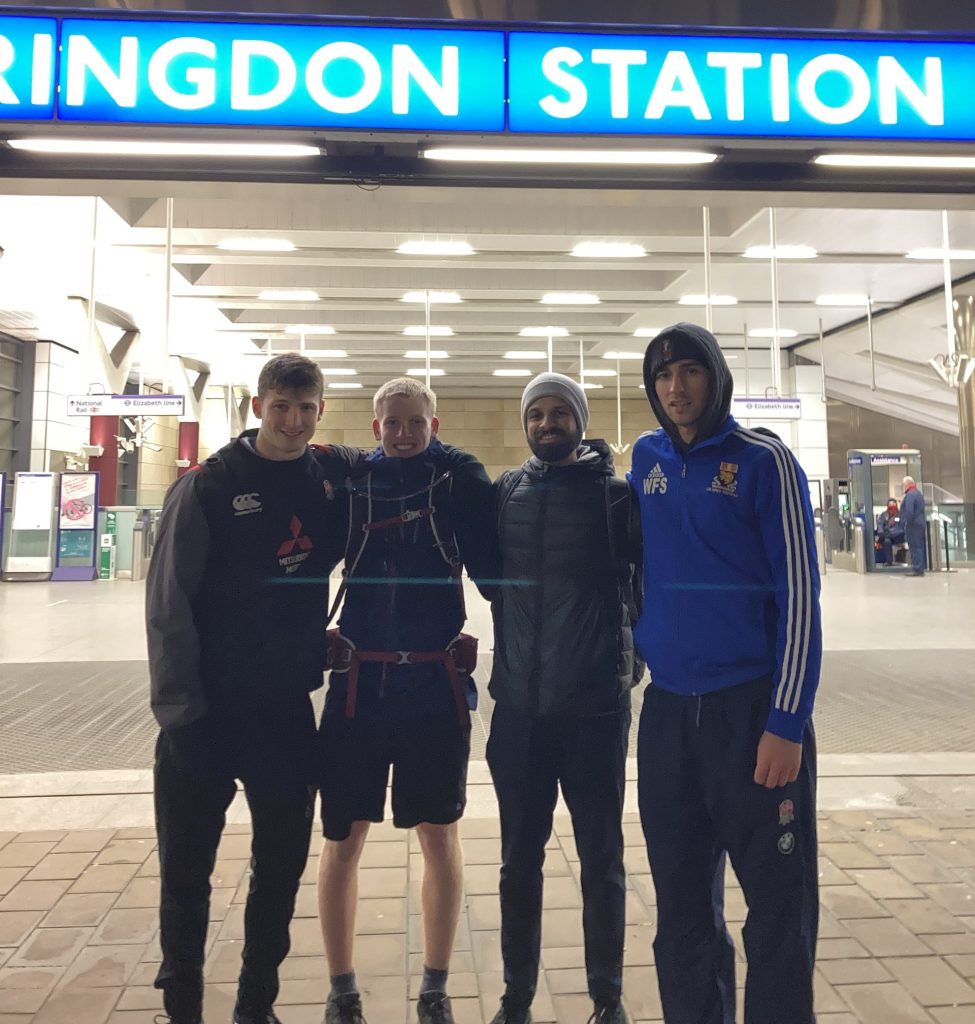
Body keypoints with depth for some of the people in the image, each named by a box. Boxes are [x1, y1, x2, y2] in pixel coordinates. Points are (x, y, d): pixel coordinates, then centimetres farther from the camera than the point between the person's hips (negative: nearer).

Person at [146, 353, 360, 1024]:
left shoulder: (337, 474, 2)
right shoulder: (208, 487, -8)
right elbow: (168, 605, -9)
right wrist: (180, 708, -11)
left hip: (288, 709, 3)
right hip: (207, 712, -2)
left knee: (282, 866, 13)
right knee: (186, 872, 10)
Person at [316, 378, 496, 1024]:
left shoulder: (460, 477, 0)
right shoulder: (350, 480, 4)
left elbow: (489, 566, -6)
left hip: (436, 680, -1)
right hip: (359, 680, 2)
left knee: (439, 833, 11)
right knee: (343, 838, 9)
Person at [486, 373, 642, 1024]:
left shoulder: (616, 493, -3)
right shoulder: (503, 493, 4)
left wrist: (634, 638, -7)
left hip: (596, 705, -2)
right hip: (519, 706, 2)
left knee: (602, 859, 12)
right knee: (520, 860, 14)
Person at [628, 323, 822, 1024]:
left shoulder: (763, 460, -5)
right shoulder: (646, 458, 8)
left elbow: (799, 592, -8)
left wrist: (787, 721, -12)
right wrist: (639, 641, 13)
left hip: (753, 707, -4)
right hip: (667, 709, 4)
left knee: (778, 905, 6)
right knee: (683, 905, 15)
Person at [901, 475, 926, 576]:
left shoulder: (910, 495, -14)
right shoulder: (919, 493, 18)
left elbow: (909, 511, -24)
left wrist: (907, 524, -18)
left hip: (913, 525, -10)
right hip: (921, 524, 10)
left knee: (915, 547, -9)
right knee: (920, 547, 12)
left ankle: (917, 569, -10)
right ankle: (921, 568, 16)